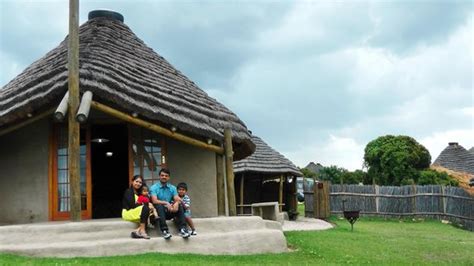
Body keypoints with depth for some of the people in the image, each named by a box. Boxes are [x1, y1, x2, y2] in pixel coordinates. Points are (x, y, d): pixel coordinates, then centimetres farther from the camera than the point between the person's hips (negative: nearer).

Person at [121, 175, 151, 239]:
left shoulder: (139, 193, 20)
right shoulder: (128, 191, -4)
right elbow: (132, 205, -16)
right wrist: (146, 205, -14)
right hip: (128, 213, -7)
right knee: (145, 208, -30)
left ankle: (137, 231, -29)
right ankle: (142, 231, -34)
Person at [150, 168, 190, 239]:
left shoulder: (172, 188, 10)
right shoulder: (154, 188, -2)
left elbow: (177, 199, -4)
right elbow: (154, 201, -18)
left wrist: (176, 203, -28)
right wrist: (166, 203, -33)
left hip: (169, 212, 3)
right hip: (159, 212, -3)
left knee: (180, 206, -24)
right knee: (159, 206, -35)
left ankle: (182, 229, -33)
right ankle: (164, 230, -43)